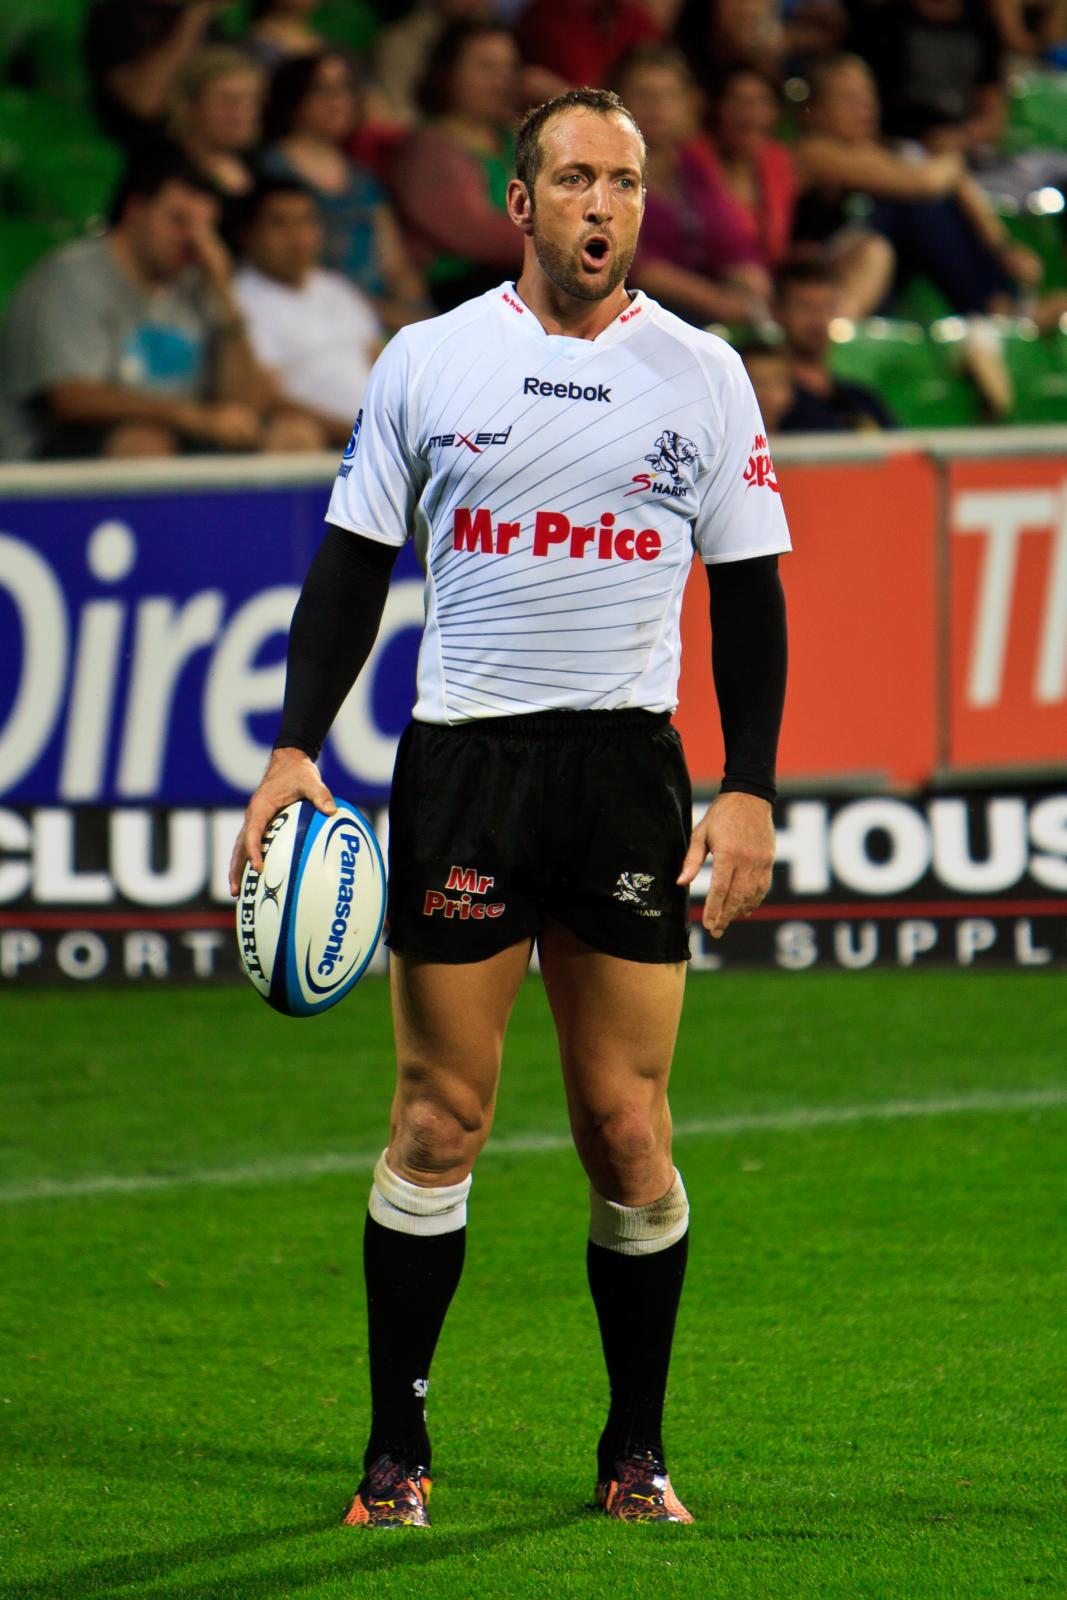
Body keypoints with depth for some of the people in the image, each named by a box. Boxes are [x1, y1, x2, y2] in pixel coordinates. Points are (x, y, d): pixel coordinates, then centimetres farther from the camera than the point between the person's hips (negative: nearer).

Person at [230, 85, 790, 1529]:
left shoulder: (701, 372, 6)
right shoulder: (427, 362, 5)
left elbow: (749, 590, 8)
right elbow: (352, 566, 8)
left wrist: (749, 792, -1)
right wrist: (295, 748, -2)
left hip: (628, 762, 0)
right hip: (461, 760, 0)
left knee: (627, 1128, 0)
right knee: (439, 1122, -1)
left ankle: (637, 1453, 11)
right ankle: (397, 1450, 7)